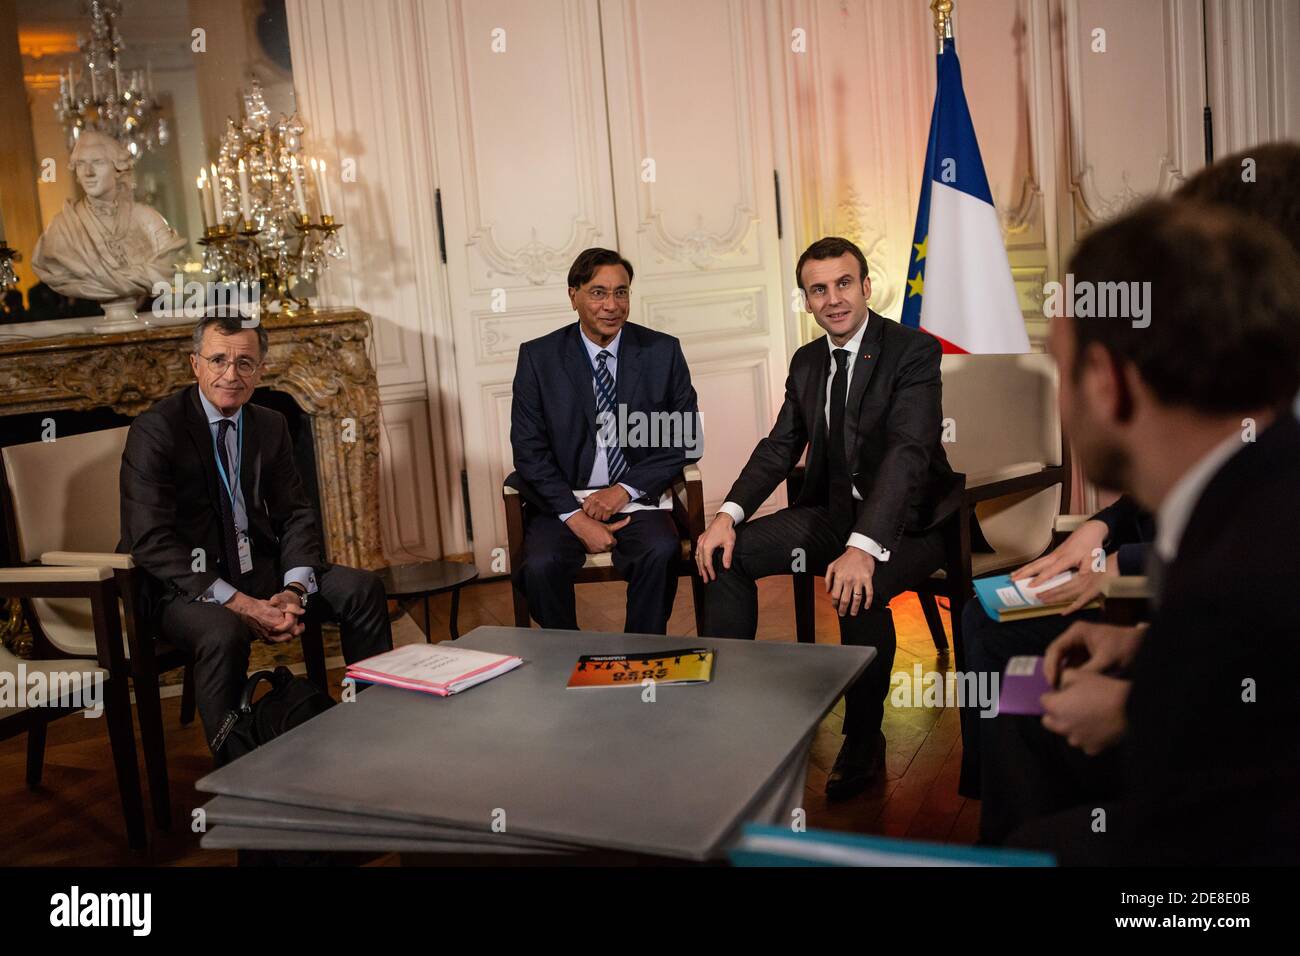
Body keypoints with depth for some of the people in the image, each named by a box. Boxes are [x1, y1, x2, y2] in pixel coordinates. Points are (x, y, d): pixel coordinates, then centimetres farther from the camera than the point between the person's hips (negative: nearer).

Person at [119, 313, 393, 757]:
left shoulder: (270, 425, 6)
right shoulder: (155, 429, -13)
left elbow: (296, 515, 6)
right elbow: (150, 541, -20)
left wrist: (293, 590, -14)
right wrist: (236, 602, -27)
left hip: (258, 568, 6)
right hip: (186, 582, -6)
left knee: (362, 587, -7)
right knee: (224, 632, -35)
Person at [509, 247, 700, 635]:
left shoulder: (662, 351, 2)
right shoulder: (538, 357, 1)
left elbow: (686, 439, 3)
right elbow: (529, 450, -2)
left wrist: (624, 490, -9)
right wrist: (575, 516, -14)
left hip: (637, 498, 0)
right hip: (563, 500, 0)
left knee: (661, 552, -30)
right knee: (540, 566, -28)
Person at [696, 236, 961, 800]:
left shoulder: (914, 351, -14)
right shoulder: (807, 362, 8)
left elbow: (908, 453, -26)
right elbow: (779, 448, 7)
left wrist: (863, 547, -40)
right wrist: (728, 515, -12)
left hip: (905, 519, -6)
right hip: (834, 510, 7)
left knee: (858, 592, -35)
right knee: (724, 554, -9)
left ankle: (863, 743, -12)